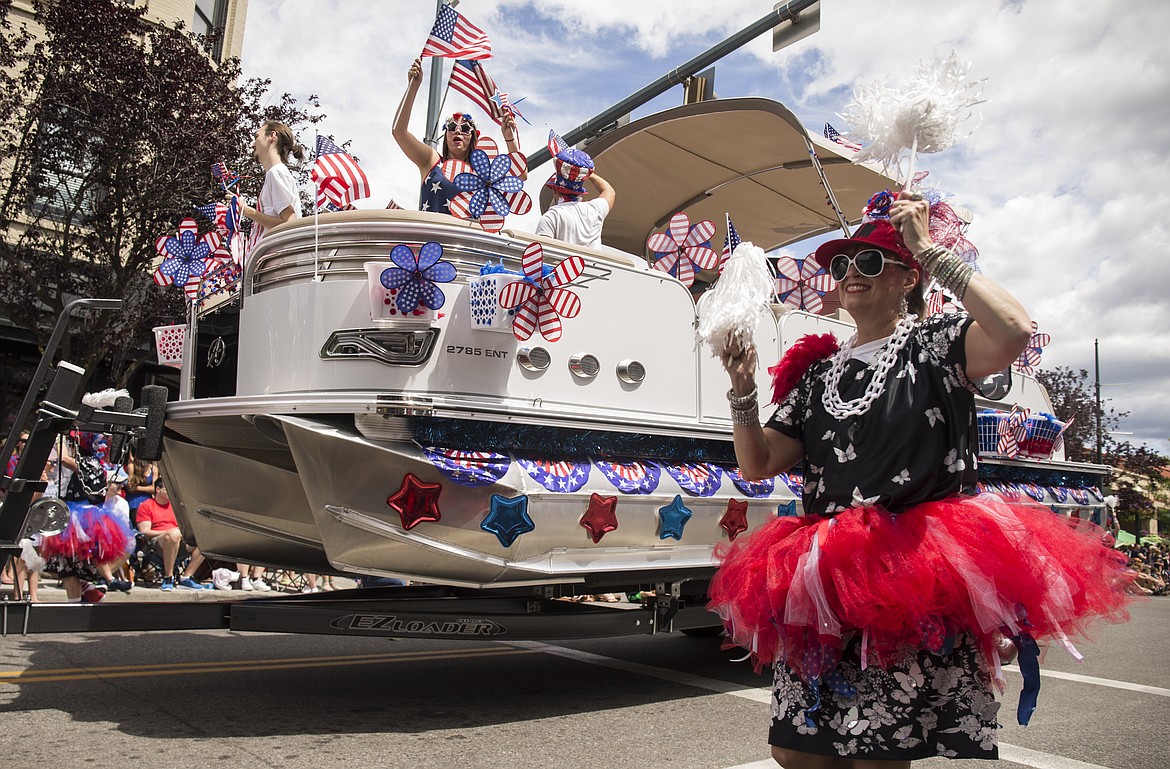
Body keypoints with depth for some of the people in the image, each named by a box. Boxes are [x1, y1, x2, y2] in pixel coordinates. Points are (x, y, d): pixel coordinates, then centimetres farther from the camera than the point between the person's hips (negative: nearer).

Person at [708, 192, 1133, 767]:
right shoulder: (817, 370, 17)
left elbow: (1012, 332, -21)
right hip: (822, 588, 6)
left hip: (917, 583, -5)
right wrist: (742, 392, -4)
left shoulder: (935, 344, 3)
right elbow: (757, 465, 12)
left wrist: (931, 250, -13)